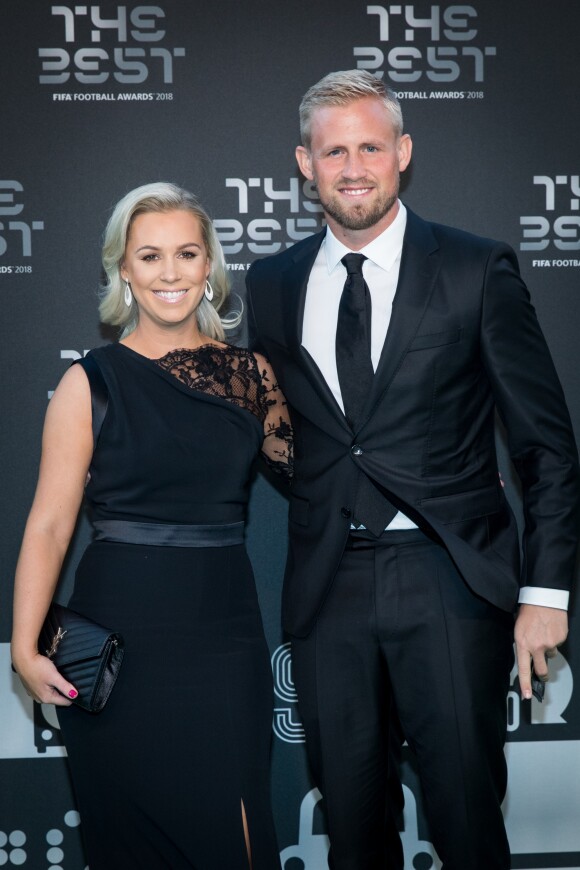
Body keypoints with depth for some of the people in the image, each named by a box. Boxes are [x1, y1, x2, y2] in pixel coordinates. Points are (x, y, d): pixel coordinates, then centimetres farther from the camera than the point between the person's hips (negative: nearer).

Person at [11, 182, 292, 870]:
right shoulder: (92, 382, -3)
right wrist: (25, 649, -14)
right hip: (121, 634, -2)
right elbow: (49, 524, -6)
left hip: (224, 628, 2)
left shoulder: (252, 374, 6)